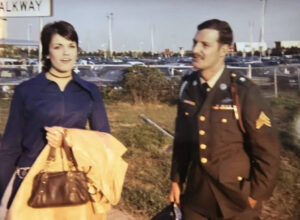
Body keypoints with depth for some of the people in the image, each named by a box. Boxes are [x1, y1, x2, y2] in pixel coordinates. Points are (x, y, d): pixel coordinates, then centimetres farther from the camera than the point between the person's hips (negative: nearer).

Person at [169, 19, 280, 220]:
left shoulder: (244, 92, -17)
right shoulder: (188, 87, -2)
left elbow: (268, 151, -12)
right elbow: (182, 139, 6)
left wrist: (255, 196, -7)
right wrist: (177, 180, 9)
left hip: (235, 199, -4)